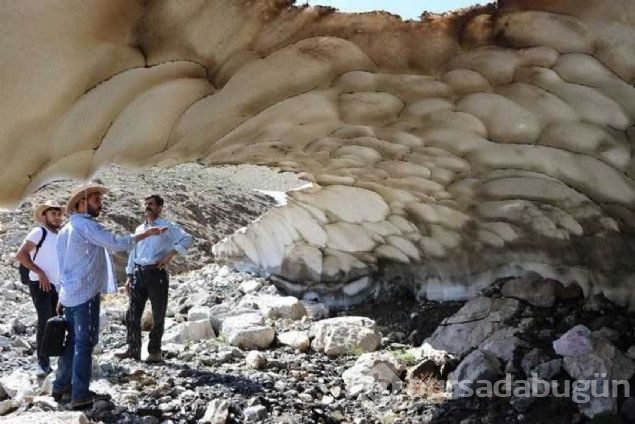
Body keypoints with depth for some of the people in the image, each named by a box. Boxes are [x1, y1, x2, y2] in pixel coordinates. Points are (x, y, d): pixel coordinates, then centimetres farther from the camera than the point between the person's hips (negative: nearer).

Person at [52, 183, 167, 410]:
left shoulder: (66, 229, 16)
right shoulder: (85, 225, -14)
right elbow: (116, 243, -23)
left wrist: (61, 296, 23)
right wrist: (145, 234, -13)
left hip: (69, 294, 9)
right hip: (85, 294, -9)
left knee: (72, 340, 17)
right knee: (84, 343, -5)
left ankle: (61, 386, 25)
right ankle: (80, 396, -3)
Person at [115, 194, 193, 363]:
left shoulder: (167, 227, -3)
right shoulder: (139, 229, 16)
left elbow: (187, 239, -16)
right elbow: (133, 253, 19)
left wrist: (170, 255, -22)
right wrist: (129, 277, 14)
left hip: (157, 273, -6)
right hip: (139, 273, 6)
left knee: (158, 315, 3)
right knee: (133, 313, 6)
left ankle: (155, 351, 12)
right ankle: (133, 349, 15)